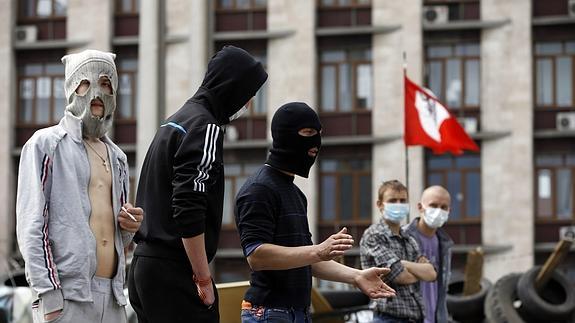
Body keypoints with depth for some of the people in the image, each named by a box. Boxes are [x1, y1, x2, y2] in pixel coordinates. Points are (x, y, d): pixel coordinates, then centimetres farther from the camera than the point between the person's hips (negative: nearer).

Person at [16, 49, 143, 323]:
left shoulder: (116, 157, 20)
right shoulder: (45, 144, 1)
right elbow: (31, 226, -7)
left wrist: (128, 227, 6)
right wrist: (48, 294, -16)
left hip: (112, 299, 6)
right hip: (66, 296, -6)